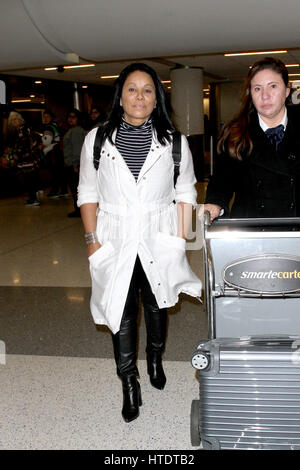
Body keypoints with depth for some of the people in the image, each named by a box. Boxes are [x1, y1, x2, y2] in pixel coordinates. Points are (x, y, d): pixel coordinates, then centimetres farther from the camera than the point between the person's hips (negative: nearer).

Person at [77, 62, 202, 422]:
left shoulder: (174, 142, -2)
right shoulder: (97, 140, -2)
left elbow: (185, 194, 3)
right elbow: (88, 194, 3)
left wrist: (180, 240, -2)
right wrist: (92, 239, -3)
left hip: (159, 242, 1)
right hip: (115, 243, 0)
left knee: (156, 305, 19)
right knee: (121, 313, 5)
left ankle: (155, 359, 45)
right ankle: (129, 384, 22)